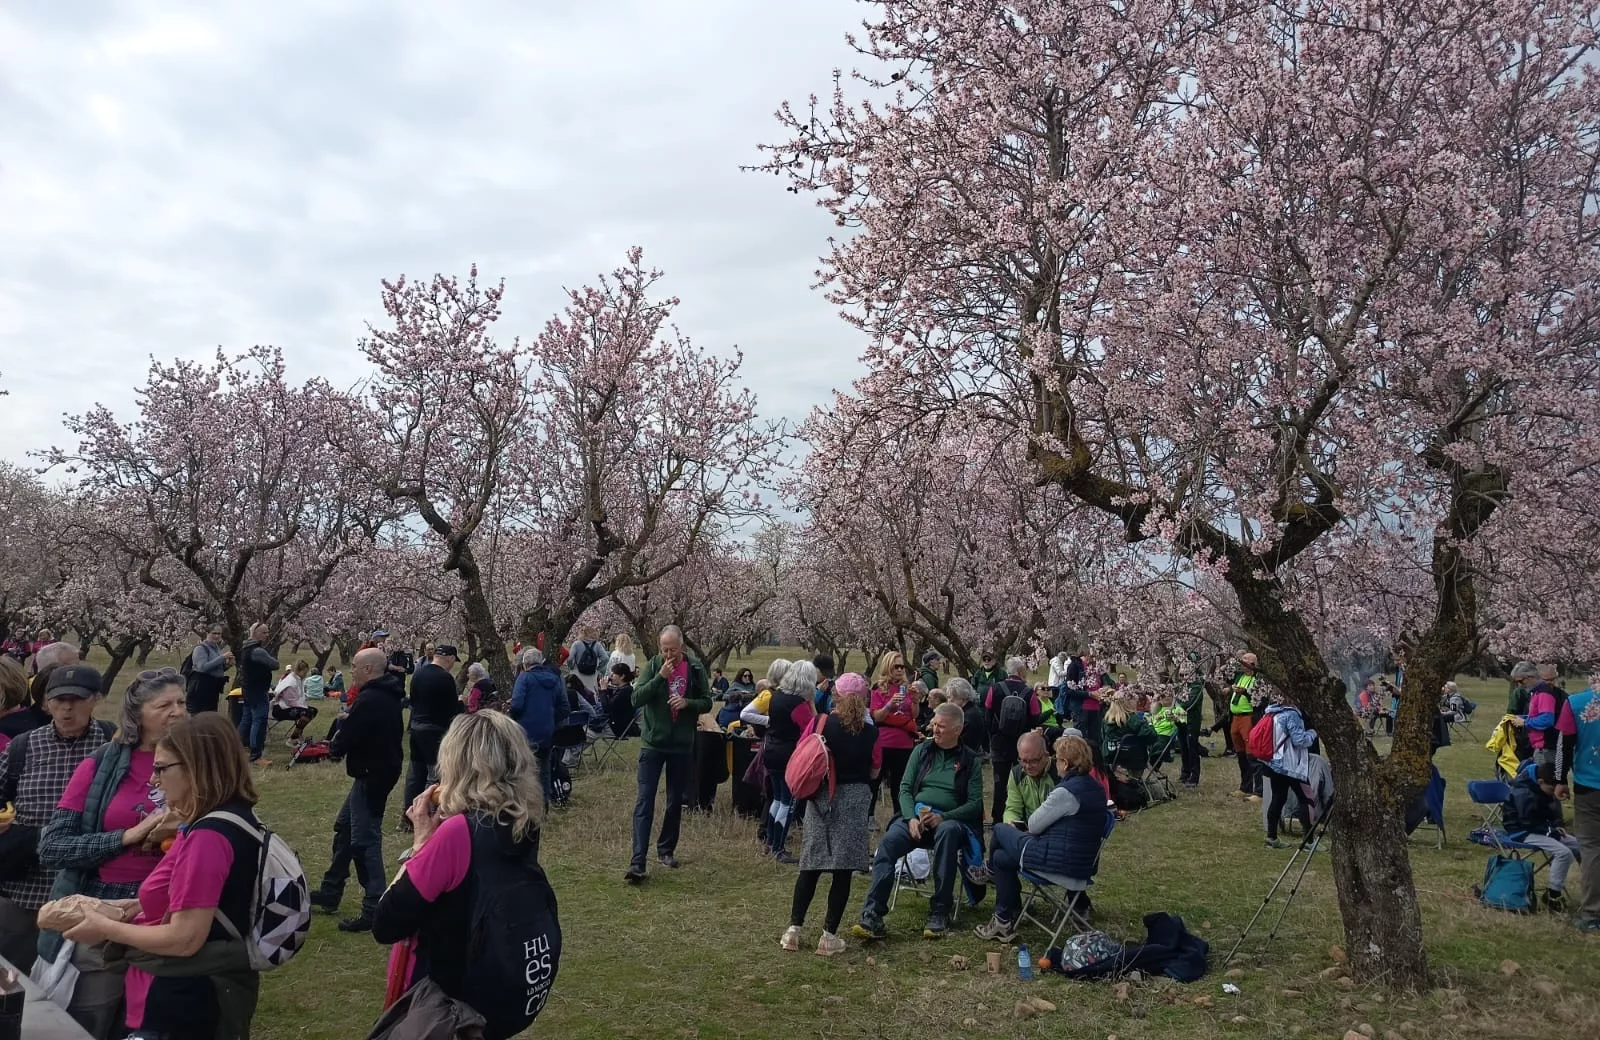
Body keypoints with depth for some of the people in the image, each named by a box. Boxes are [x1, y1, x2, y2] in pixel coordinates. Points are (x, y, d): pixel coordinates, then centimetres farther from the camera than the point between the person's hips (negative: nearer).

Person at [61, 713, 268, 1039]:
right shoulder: (235, 817, 4)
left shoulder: (208, 837, -25)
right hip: (207, 991, 9)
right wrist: (125, 908, 10)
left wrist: (106, 929, -11)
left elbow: (184, 939, -24)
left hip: (184, 1002, -9)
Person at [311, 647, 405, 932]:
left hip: (372, 775, -11)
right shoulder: (387, 696, 10)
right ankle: (331, 893, 33)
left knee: (364, 839, -7)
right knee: (344, 827, 21)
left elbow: (344, 739, -22)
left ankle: (374, 909, -3)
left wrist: (336, 745, 2)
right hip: (381, 768, 11)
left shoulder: (370, 700, -22)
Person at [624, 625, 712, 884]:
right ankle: (637, 862, -10)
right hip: (653, 744, -2)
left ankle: (666, 850, 31)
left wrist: (687, 702, -17)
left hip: (681, 746, 2)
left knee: (675, 802, 13)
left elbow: (707, 703, 3)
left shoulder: (695, 669, -2)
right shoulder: (653, 666, -5)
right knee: (645, 803, -7)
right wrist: (660, 677, -22)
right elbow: (636, 698, -12)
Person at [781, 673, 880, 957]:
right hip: (855, 800, -1)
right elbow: (874, 770, 2)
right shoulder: (871, 733, -5)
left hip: (821, 798, 1)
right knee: (843, 870, 4)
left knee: (811, 865, 11)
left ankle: (793, 929, 12)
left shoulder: (821, 724, -5)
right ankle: (829, 936, 5)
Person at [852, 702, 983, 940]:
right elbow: (905, 789, 10)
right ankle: (872, 916, -34)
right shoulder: (922, 751, 15)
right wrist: (912, 817, -10)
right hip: (915, 816, 2)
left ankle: (939, 913, -31)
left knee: (947, 831, -39)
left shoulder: (969, 760, 8)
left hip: (949, 820, -2)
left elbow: (975, 803, 1)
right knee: (889, 840, -30)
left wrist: (943, 817, -16)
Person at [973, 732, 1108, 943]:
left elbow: (1034, 825, -13)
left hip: (1059, 860, -9)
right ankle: (1005, 921, 25)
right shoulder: (1096, 788, 6)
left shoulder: (1066, 791, -21)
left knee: (1000, 830, 10)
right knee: (1002, 857, 20)